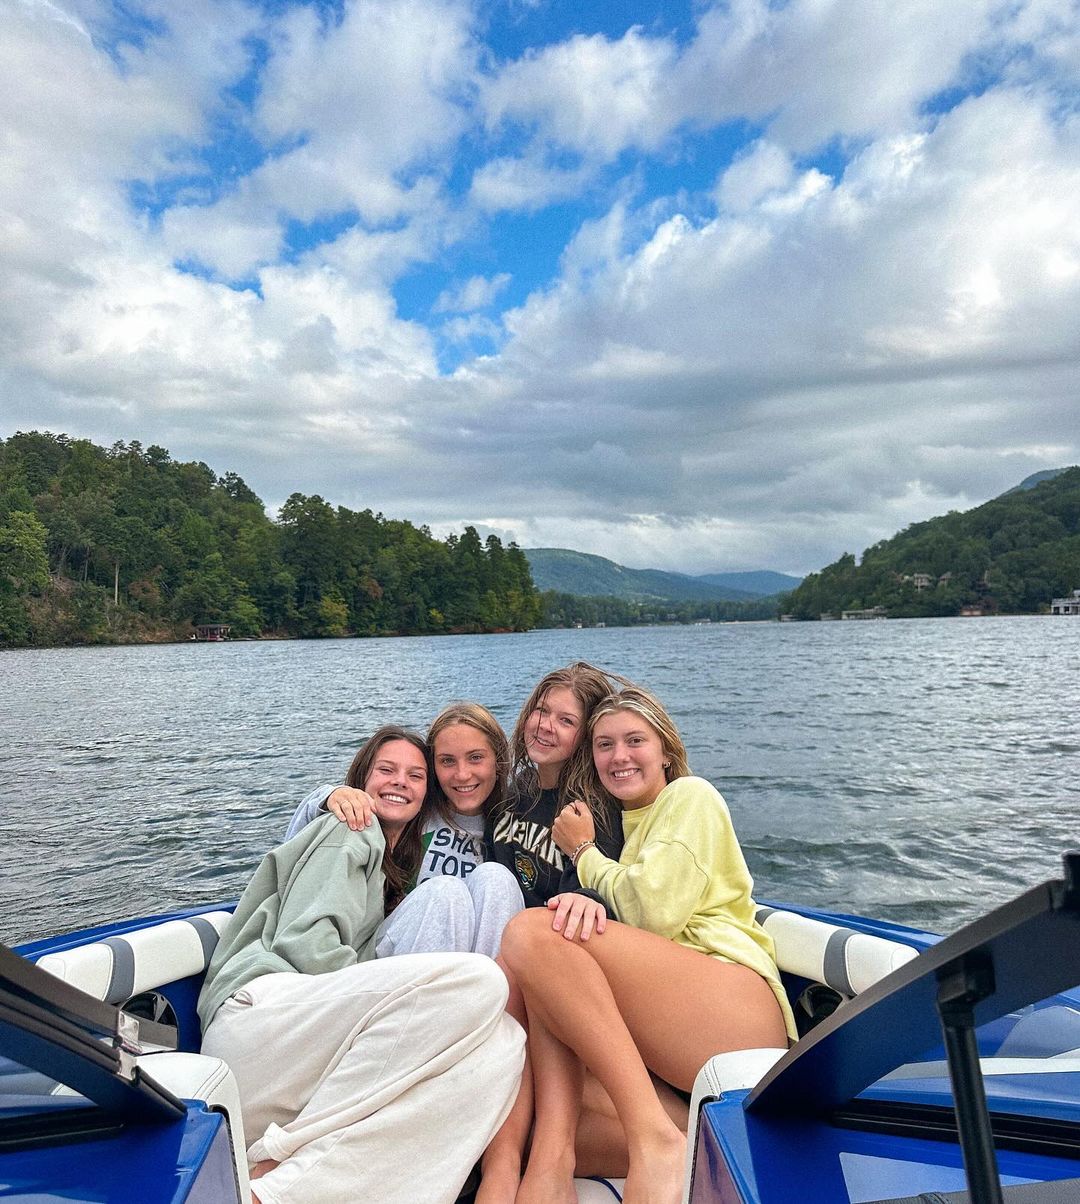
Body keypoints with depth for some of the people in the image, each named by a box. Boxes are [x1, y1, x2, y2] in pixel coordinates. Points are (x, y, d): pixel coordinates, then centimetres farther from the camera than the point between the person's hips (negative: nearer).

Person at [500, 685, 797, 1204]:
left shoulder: (691, 796, 6)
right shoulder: (626, 822, 27)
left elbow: (654, 912, -9)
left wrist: (584, 852, 4)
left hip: (732, 1011, -7)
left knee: (531, 932, -24)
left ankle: (655, 1140, -28)